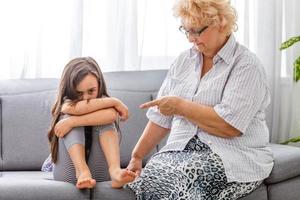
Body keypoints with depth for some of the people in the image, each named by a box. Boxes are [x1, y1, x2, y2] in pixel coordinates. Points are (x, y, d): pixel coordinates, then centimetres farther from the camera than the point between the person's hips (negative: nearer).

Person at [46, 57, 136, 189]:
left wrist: (72, 122, -30)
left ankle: (115, 170, -40)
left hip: (97, 173, 1)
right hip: (70, 172, 0)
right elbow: (76, 109, -29)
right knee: (69, 118, -17)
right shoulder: (66, 103, -2)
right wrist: (113, 101, -22)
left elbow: (111, 115, -27)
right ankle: (82, 172, -40)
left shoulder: (102, 101, 1)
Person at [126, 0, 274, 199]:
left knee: (176, 182, -34)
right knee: (142, 180, -27)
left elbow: (229, 126, -18)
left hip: (234, 157, -5)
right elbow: (161, 118, 17)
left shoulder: (247, 65, -6)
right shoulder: (184, 60, 15)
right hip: (182, 150, 5)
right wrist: (137, 157, 10)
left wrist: (180, 106, -9)